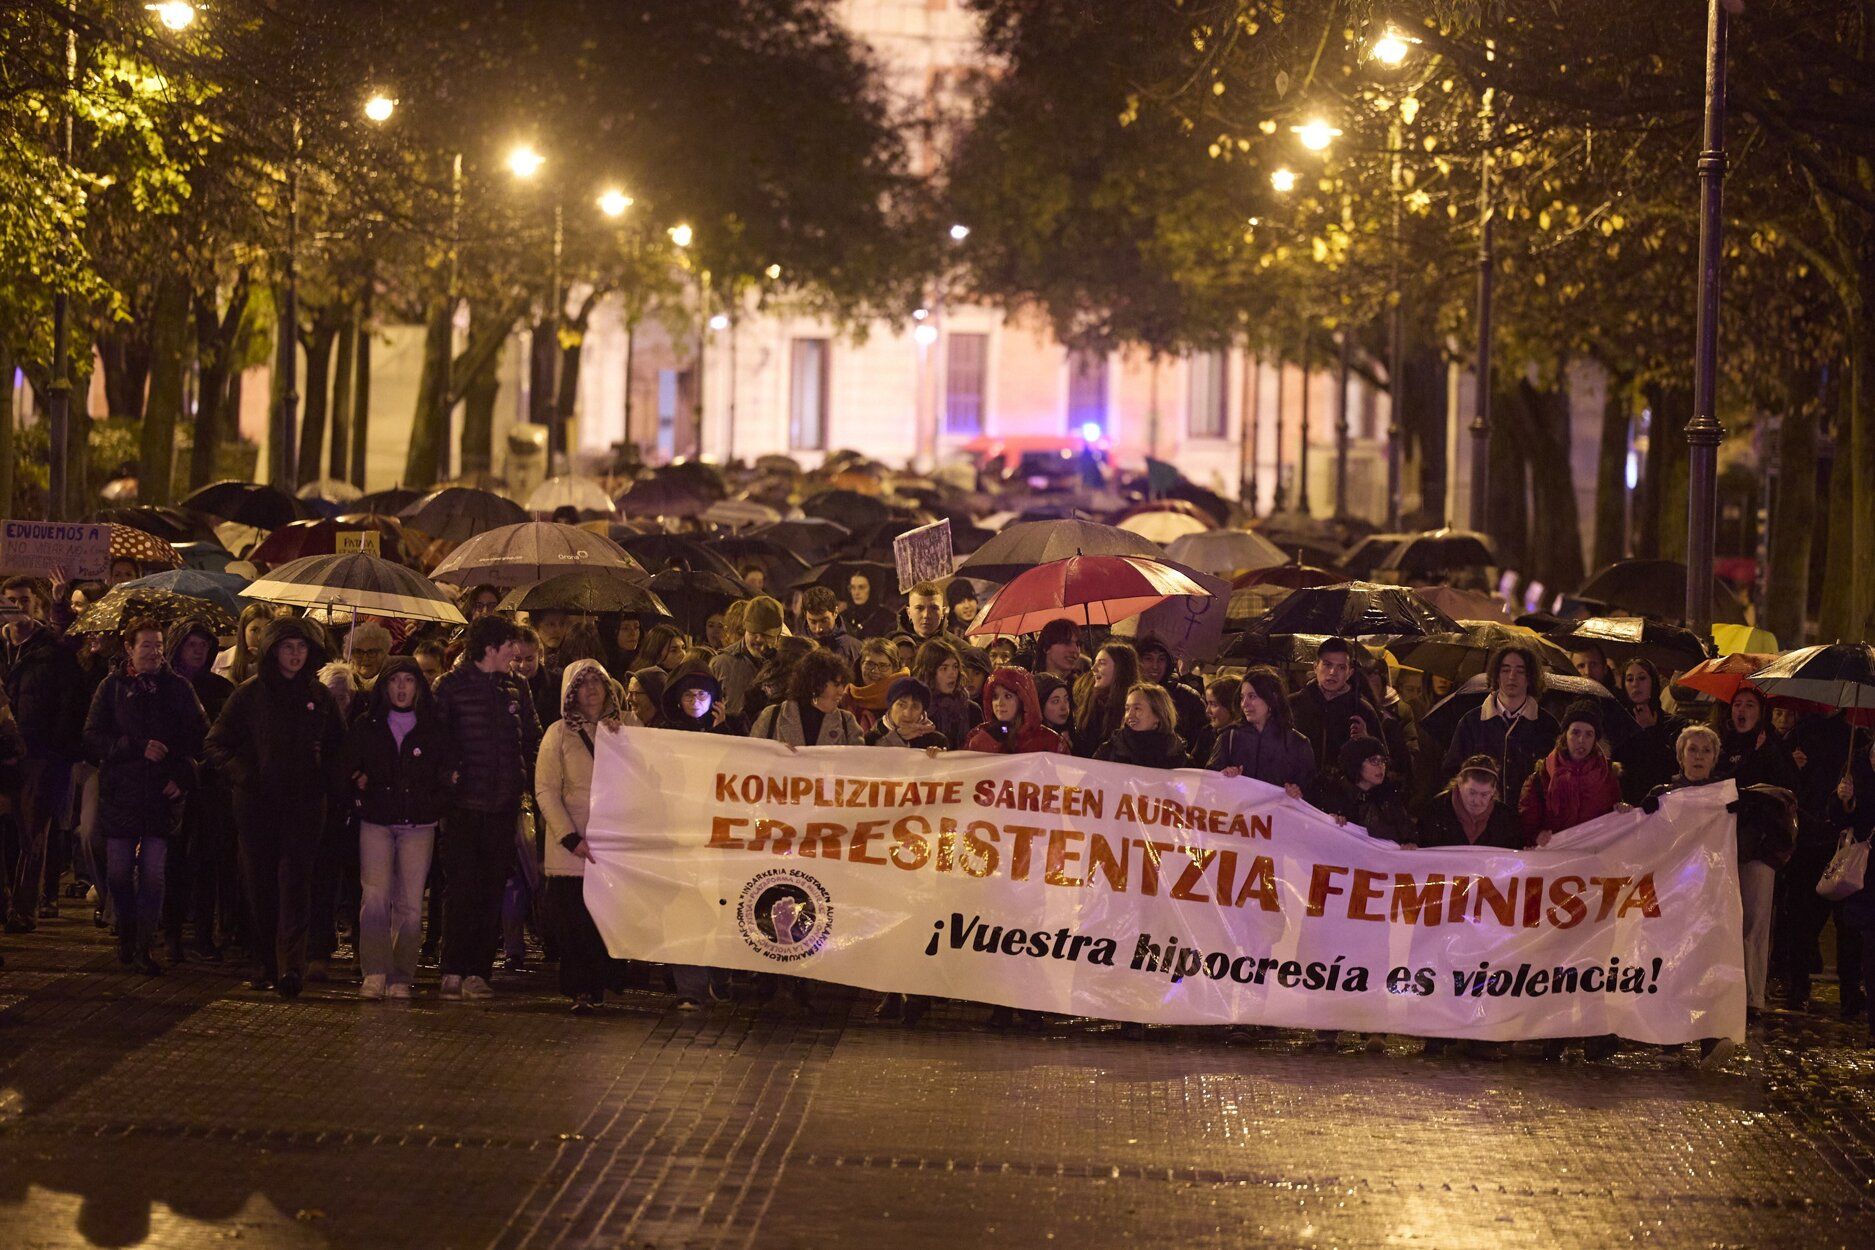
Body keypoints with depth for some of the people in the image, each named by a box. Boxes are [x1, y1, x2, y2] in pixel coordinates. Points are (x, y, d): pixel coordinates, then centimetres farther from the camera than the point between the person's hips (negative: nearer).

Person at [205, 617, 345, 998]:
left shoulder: (319, 696, 10)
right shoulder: (249, 694, 4)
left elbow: (338, 746, 21)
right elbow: (217, 744, 8)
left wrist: (323, 778, 5)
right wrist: (241, 775, -7)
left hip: (305, 803, 0)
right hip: (257, 803, 0)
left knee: (295, 874, -14)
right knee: (259, 882, 1)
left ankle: (291, 963, -25)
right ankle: (267, 964, 9)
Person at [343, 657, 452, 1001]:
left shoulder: (434, 729, 7)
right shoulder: (366, 726, 9)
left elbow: (448, 773, 12)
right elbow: (346, 769, 18)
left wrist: (435, 804, 2)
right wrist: (357, 787, 3)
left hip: (418, 825, 0)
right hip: (376, 822, 0)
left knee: (410, 904, -4)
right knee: (375, 896, -15)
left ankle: (401, 978, 3)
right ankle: (374, 973, -15)